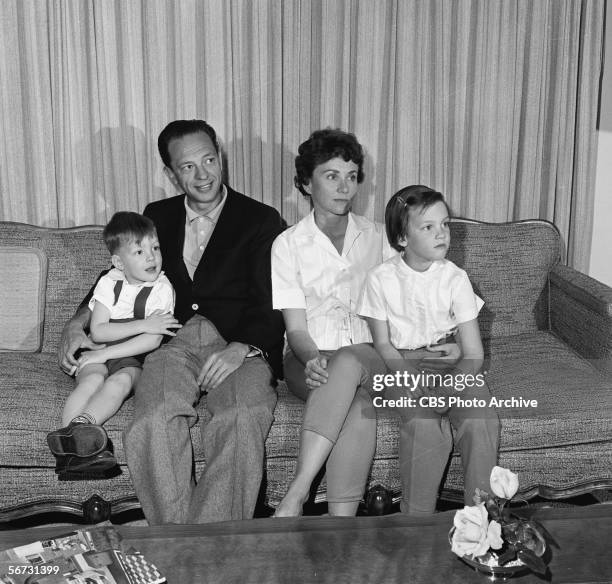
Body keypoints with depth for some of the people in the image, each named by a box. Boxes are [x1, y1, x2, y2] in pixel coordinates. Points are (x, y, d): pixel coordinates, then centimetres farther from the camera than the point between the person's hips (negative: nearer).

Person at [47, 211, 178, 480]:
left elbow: (153, 340, -14)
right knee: (92, 379, -31)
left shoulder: (162, 288, -5)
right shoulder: (109, 283, 2)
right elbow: (97, 331, -7)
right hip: (99, 355, 2)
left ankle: (80, 425, -51)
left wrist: (103, 354, -16)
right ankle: (70, 438, -47)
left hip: (135, 358, -2)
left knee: (120, 381, -34)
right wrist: (144, 325, -17)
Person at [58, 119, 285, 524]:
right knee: (154, 422, -32)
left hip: (241, 347, -2)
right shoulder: (158, 217, 24)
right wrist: (78, 322, 13)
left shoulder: (261, 221, 10)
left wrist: (242, 347, -20)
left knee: (242, 419, -36)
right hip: (173, 344, 3)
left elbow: (274, 309, 1)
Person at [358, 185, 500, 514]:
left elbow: (473, 352, -4)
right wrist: (416, 379, -17)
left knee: (482, 421, -26)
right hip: (402, 364, -1)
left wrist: (452, 385, -21)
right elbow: (383, 344, -1)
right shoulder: (381, 279, -4)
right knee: (424, 423, -30)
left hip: (452, 365, 2)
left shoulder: (455, 278, -3)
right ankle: (417, 518, -15)